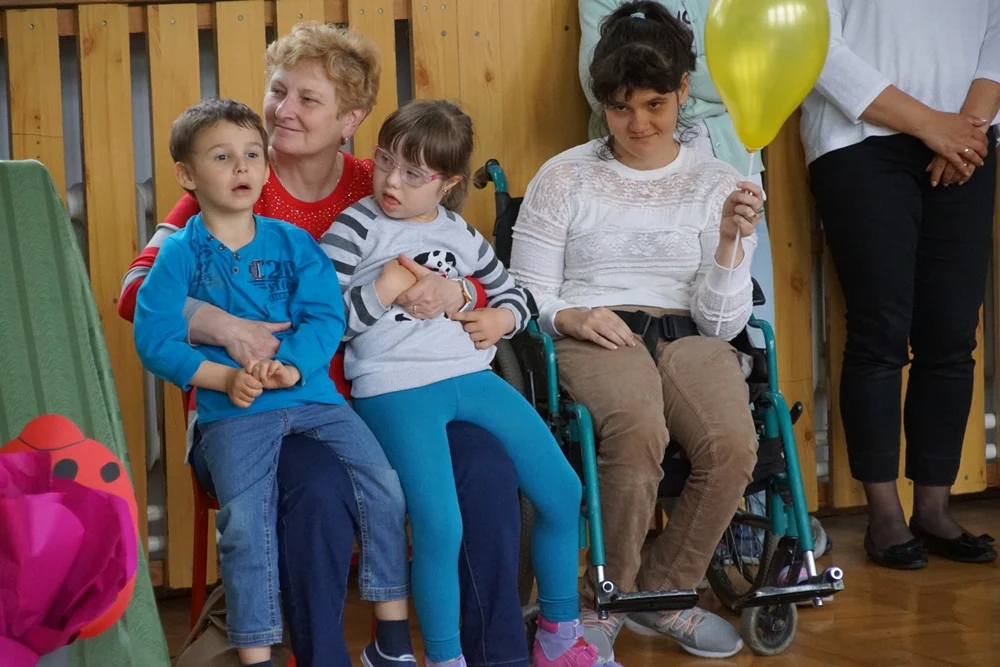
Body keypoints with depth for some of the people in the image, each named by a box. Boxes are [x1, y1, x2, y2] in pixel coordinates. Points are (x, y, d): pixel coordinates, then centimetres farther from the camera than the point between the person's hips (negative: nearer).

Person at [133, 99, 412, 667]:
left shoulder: (293, 242, 10)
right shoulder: (181, 253, 3)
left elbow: (326, 316, 1)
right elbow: (155, 338, -5)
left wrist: (291, 368, -18)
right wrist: (226, 378, -16)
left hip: (311, 392, 3)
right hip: (232, 410, -3)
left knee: (385, 487, -10)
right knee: (246, 520, -20)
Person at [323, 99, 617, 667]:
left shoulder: (460, 233, 15)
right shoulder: (353, 230, 0)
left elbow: (512, 292, 26)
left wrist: (502, 319, 5)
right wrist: (379, 293, -14)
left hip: (469, 376, 6)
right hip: (394, 388, -6)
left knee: (564, 492, 5)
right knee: (440, 524, -23)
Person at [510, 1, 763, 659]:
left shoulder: (718, 182, 11)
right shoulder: (565, 177, 9)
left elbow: (723, 322, 4)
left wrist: (730, 239, -12)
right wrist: (569, 316, -12)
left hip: (688, 336, 2)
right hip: (593, 338, -2)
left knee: (733, 442, -32)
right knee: (638, 426, -37)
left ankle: (664, 594, -5)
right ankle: (605, 601, -14)